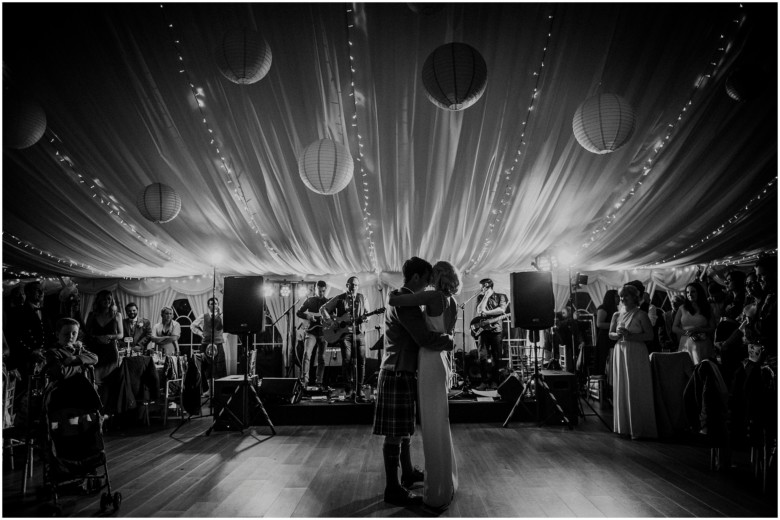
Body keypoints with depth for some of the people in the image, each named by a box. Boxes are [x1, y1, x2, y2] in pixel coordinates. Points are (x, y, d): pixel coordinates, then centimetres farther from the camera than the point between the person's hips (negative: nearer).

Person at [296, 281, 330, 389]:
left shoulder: (328, 302, 9)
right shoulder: (310, 300, 6)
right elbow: (298, 313, 5)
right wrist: (308, 316, -12)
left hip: (323, 332, 2)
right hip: (312, 331, -2)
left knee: (321, 358, 4)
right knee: (307, 354, -20)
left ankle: (319, 382, 13)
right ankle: (305, 379, -20)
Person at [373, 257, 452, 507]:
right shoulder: (404, 303, -19)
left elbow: (418, 333, 21)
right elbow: (425, 339, -24)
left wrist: (440, 336, 9)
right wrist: (449, 339, -9)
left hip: (403, 372, 10)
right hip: (398, 374, -10)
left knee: (404, 427, 21)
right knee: (395, 432, -2)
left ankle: (408, 472, 36)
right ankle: (393, 489, 7)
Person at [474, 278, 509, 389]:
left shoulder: (500, 296, 6)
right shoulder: (480, 297, 14)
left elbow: (502, 310, -11)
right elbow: (479, 311, -3)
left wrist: (486, 312, -11)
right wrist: (486, 297, -3)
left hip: (497, 329, -2)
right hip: (484, 329, 2)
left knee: (496, 357, -1)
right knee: (483, 356, -6)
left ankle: (494, 381, 8)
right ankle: (485, 381, 0)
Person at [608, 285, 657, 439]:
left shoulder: (641, 314, -4)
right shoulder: (617, 315, 11)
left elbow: (650, 335, -9)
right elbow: (610, 334, 15)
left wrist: (630, 335, -17)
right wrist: (617, 334, -7)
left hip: (636, 354, -5)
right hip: (620, 353, 5)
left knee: (636, 390, -3)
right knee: (621, 389, 6)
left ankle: (638, 428, 5)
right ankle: (624, 425, 15)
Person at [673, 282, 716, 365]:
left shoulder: (707, 309, 8)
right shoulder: (682, 309, 11)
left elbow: (713, 329, 3)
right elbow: (674, 328, 9)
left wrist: (697, 329, -10)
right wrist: (687, 332, -6)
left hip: (703, 345, -1)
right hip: (686, 345, 1)